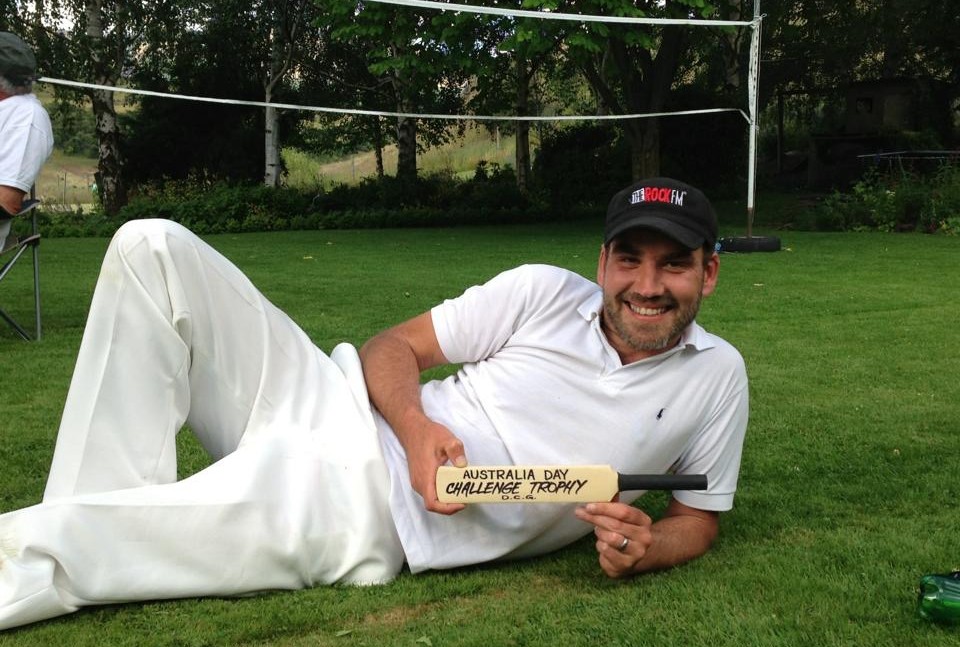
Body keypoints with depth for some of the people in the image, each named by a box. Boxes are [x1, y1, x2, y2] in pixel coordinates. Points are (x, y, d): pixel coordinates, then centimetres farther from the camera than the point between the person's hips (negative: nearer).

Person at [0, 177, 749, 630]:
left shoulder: (715, 375, 3)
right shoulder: (546, 292, 3)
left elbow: (700, 517, 13)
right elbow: (393, 346, 6)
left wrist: (645, 550, -13)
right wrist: (418, 427, -17)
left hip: (374, 522, -4)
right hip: (337, 411, 4)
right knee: (153, 247, -10)